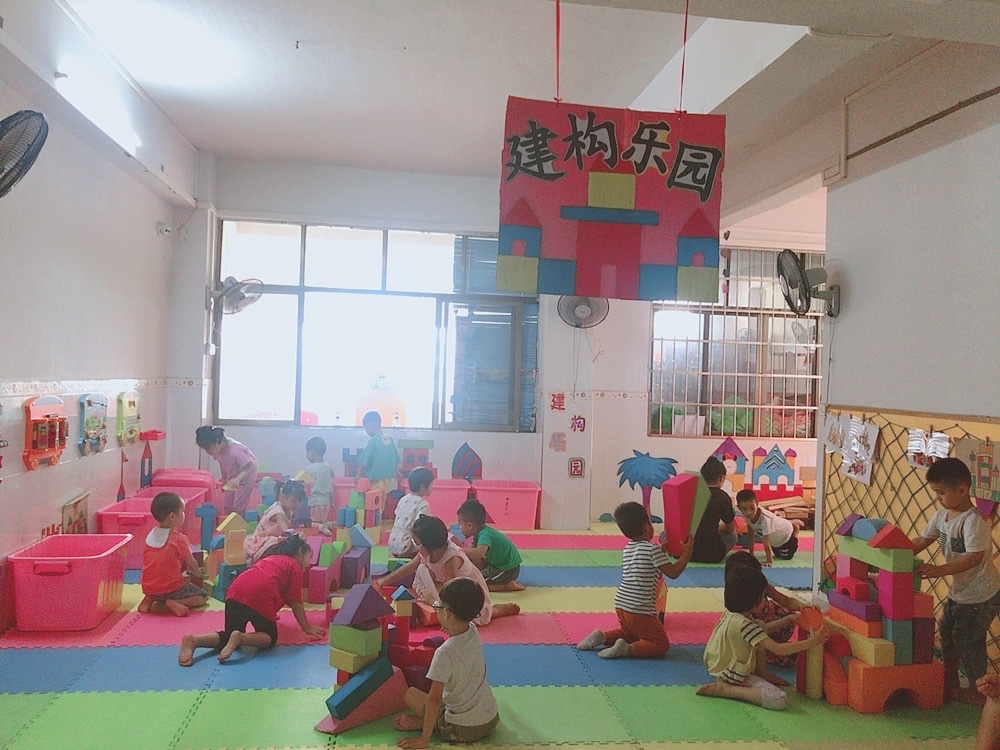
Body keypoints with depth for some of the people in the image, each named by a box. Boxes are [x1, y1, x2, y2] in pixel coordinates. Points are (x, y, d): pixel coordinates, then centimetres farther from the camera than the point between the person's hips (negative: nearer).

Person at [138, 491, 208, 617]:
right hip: (170, 588, -6)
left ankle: (149, 600, 8)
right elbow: (191, 564, -3)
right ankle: (172, 603, -13)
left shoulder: (150, 535, 4)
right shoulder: (179, 539, -15)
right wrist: (198, 574, 19)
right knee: (202, 596, 8)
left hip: (148, 588, 6)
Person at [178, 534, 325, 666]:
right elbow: (295, 602, 10)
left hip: (236, 592, 7)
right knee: (270, 637, 11)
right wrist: (307, 628, 18)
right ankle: (240, 638, -18)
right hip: (260, 596, -7)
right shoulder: (295, 567, 16)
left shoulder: (271, 558, 37)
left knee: (230, 637, 17)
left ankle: (193, 640, -9)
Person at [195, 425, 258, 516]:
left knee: (238, 507, -7)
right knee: (227, 505, 6)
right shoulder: (217, 449, -17)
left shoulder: (235, 451, -39)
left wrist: (237, 479, -52)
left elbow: (252, 466, -40)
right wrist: (224, 480, 12)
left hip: (247, 474, -7)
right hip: (232, 475, 7)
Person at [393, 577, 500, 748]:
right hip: (491, 719, 6)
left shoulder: (445, 653, -25)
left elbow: (434, 699, -20)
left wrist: (424, 740, -13)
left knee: (410, 694, 8)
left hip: (463, 730, -6)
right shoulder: (473, 631, -6)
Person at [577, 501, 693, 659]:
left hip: (621, 605, 7)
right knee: (661, 645, 7)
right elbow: (673, 573, -10)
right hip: (640, 611, -7)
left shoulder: (627, 549, 11)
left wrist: (662, 550, 26)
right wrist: (687, 551, -2)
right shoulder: (653, 550, -11)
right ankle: (627, 649, -15)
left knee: (629, 633, 32)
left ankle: (602, 637, 8)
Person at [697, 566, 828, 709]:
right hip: (733, 676, -10)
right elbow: (779, 649, -26)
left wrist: (786, 620, 14)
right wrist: (811, 642, -18)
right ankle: (725, 689, -14)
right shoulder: (744, 624, -29)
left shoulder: (731, 614, 0)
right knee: (780, 700, -23)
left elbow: (761, 629, 18)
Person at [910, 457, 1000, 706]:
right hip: (958, 591, 9)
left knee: (968, 639, 0)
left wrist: (939, 570, -38)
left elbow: (974, 558, -33)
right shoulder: (943, 515, 0)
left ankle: (976, 691, 20)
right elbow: (922, 541, 5)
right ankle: (950, 683, 34)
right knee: (947, 632, 17)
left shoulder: (974, 521, -26)